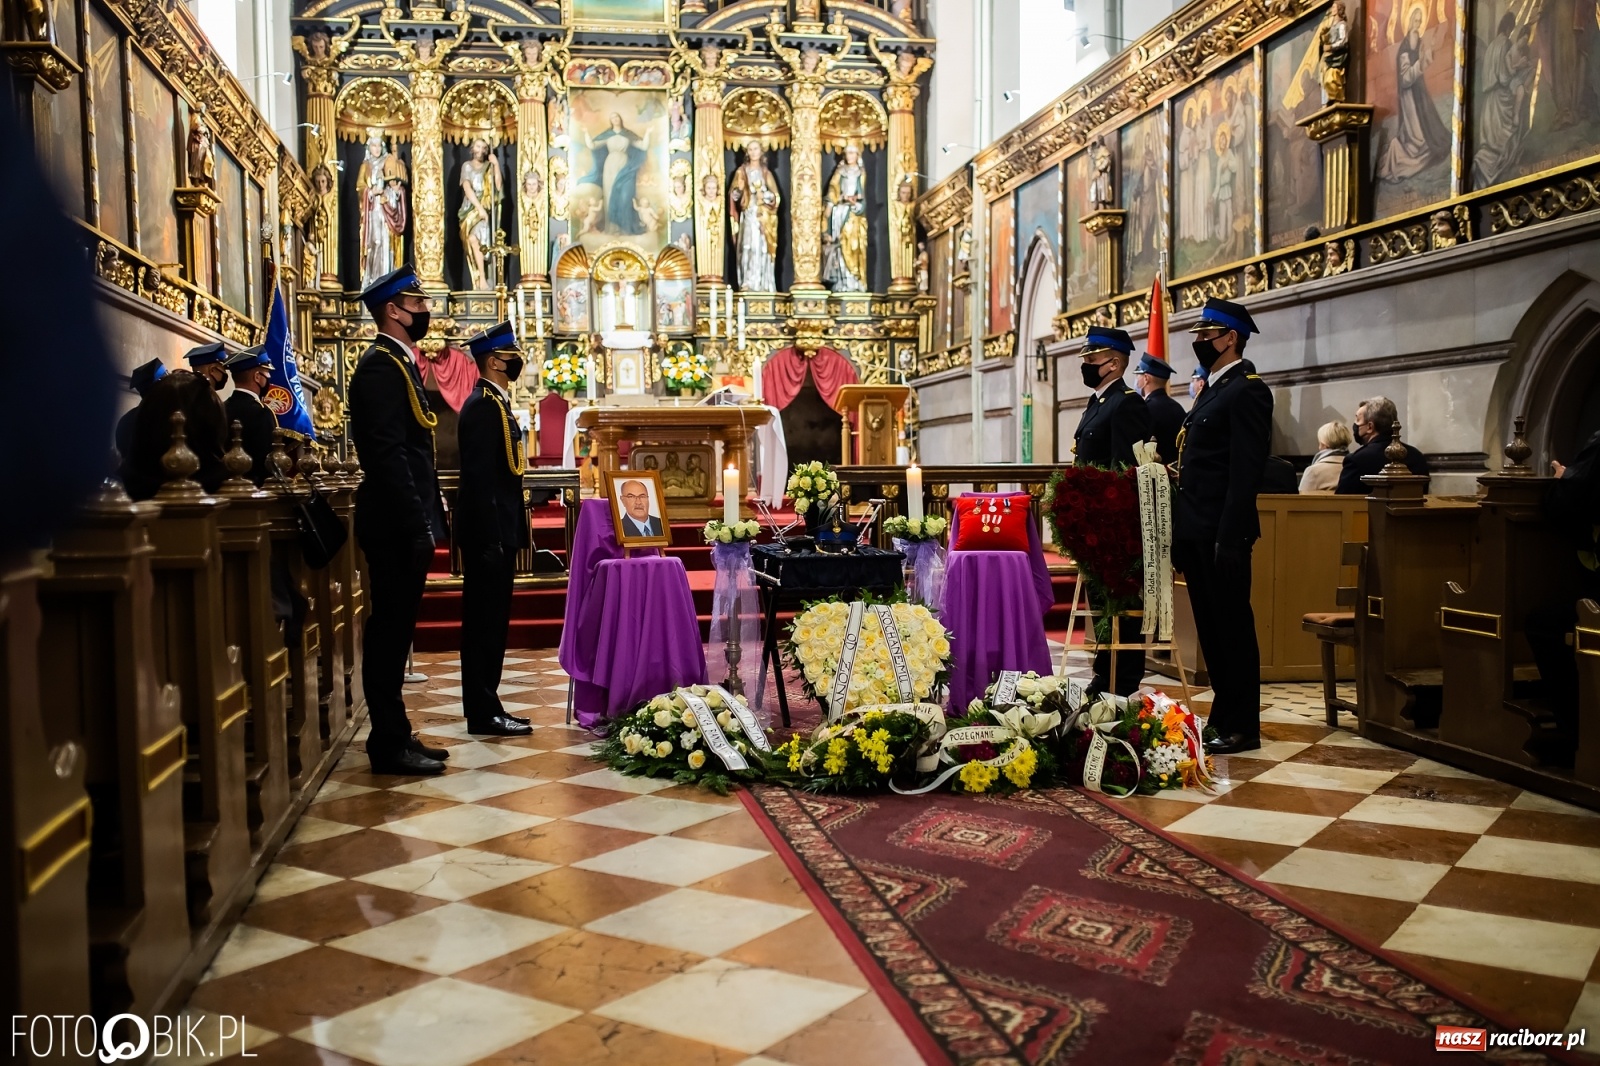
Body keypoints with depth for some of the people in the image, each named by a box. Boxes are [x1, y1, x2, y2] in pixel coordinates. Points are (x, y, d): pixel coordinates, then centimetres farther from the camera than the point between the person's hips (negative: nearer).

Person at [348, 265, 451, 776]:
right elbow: (387, 455, -21)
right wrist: (417, 527, -23)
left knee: (394, 630, 13)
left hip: (404, 523, 10)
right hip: (396, 525, -10)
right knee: (390, 631, -3)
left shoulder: (399, 363, 18)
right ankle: (390, 745, 4)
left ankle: (394, 734, 21)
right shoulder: (380, 366, -12)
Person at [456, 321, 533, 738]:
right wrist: (493, 539, -22)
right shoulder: (484, 405, -14)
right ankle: (484, 712, 2)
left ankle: (484, 706, 20)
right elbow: (479, 477, -20)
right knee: (487, 622, -4)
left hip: (495, 532, 10)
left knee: (488, 621, 13)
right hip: (489, 532, -10)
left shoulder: (493, 402, 16)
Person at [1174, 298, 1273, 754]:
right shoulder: (1212, 389, 18)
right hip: (1196, 530, 9)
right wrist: (1182, 529, 15)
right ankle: (1223, 715, 24)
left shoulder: (1247, 389, -10)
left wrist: (1229, 537, -22)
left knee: (1232, 627, -1)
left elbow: (1246, 470, -18)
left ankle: (1242, 727, 8)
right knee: (1210, 627, 14)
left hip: (1221, 532, -9)